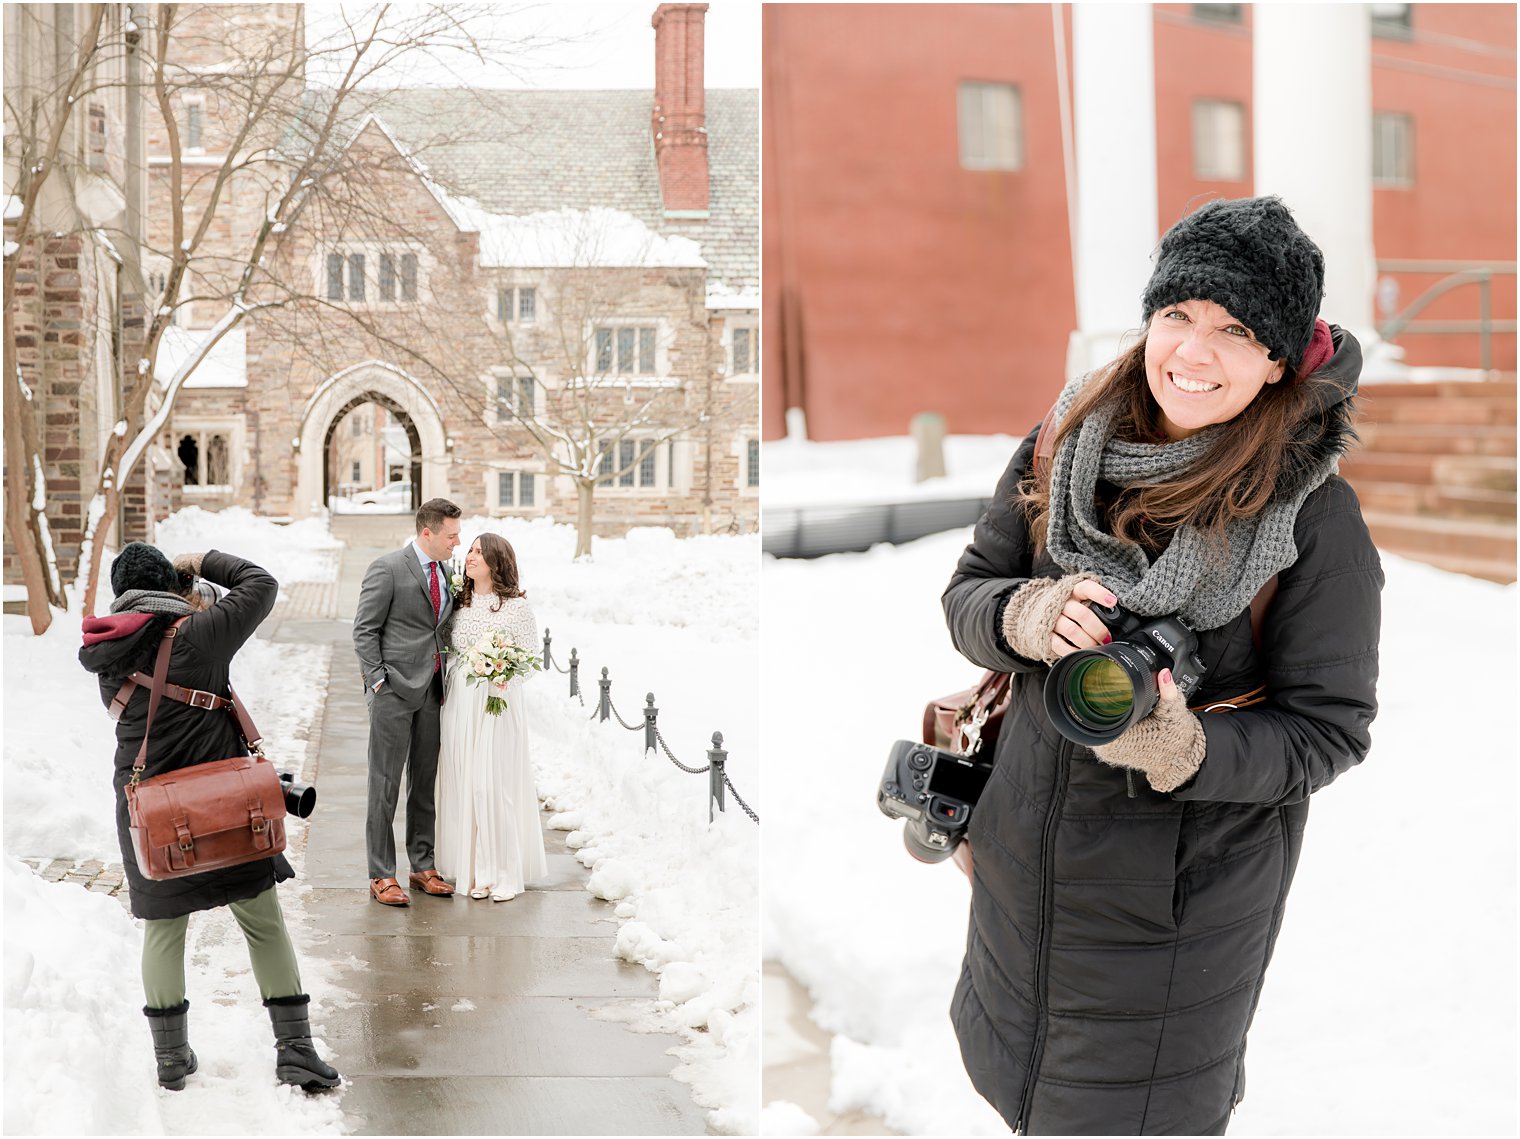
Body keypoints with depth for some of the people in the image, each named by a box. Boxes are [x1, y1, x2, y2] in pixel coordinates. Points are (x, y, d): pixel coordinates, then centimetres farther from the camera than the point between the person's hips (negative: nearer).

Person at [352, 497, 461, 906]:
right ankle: (381, 876, 3)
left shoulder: (446, 572, 12)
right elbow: (364, 630, -8)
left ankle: (423, 866, 21)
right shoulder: (387, 569, -9)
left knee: (425, 781, 12)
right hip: (394, 690, -7)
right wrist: (378, 681, -13)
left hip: (432, 689, 7)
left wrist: (447, 680, 9)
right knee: (386, 784, -2)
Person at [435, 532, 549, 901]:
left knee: (497, 784, -5)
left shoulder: (516, 605, -4)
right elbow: (450, 652, 16)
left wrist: (506, 678, -18)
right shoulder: (459, 603, 10)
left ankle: (505, 874, 4)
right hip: (460, 703, 5)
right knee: (463, 784, 4)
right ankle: (475, 869, 13)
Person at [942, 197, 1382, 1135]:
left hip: (1184, 888, -4)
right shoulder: (1067, 444, -7)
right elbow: (969, 590, 0)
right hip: (1027, 853, 5)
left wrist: (1187, 754, -32)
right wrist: (1024, 618, -24)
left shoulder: (1315, 517, -19)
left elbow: (1327, 729, -14)